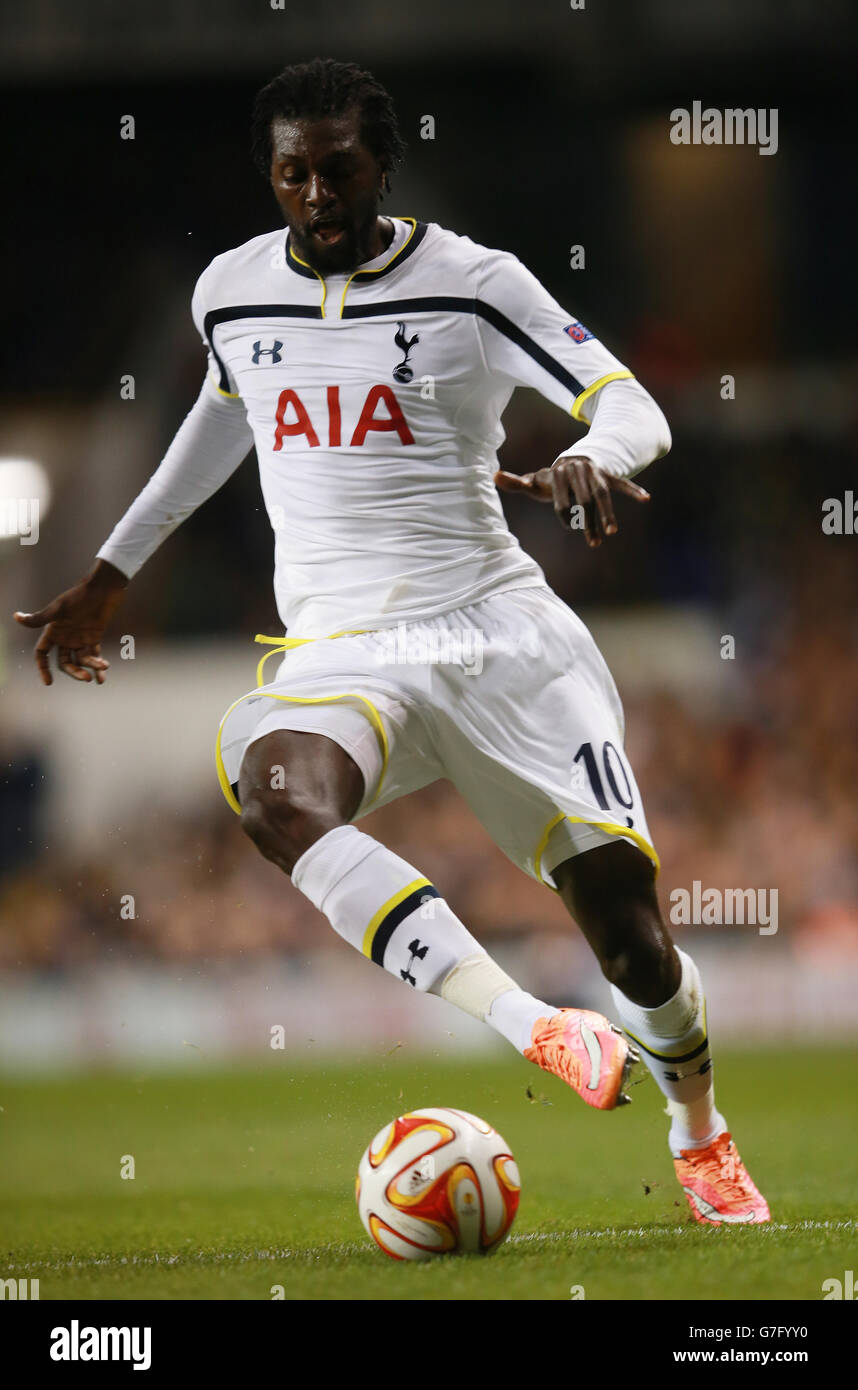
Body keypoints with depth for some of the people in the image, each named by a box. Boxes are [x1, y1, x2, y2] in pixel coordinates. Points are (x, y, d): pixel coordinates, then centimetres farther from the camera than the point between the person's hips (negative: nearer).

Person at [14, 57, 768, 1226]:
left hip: (500, 635, -1)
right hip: (341, 656, 2)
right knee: (274, 793, -36)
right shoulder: (231, 292, 9)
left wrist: (589, 460, -30)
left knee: (630, 934, -4)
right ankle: (538, 1034, -45)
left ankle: (701, 1137, 29)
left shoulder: (472, 283, -2)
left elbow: (633, 406, -5)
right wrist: (110, 574, 34)